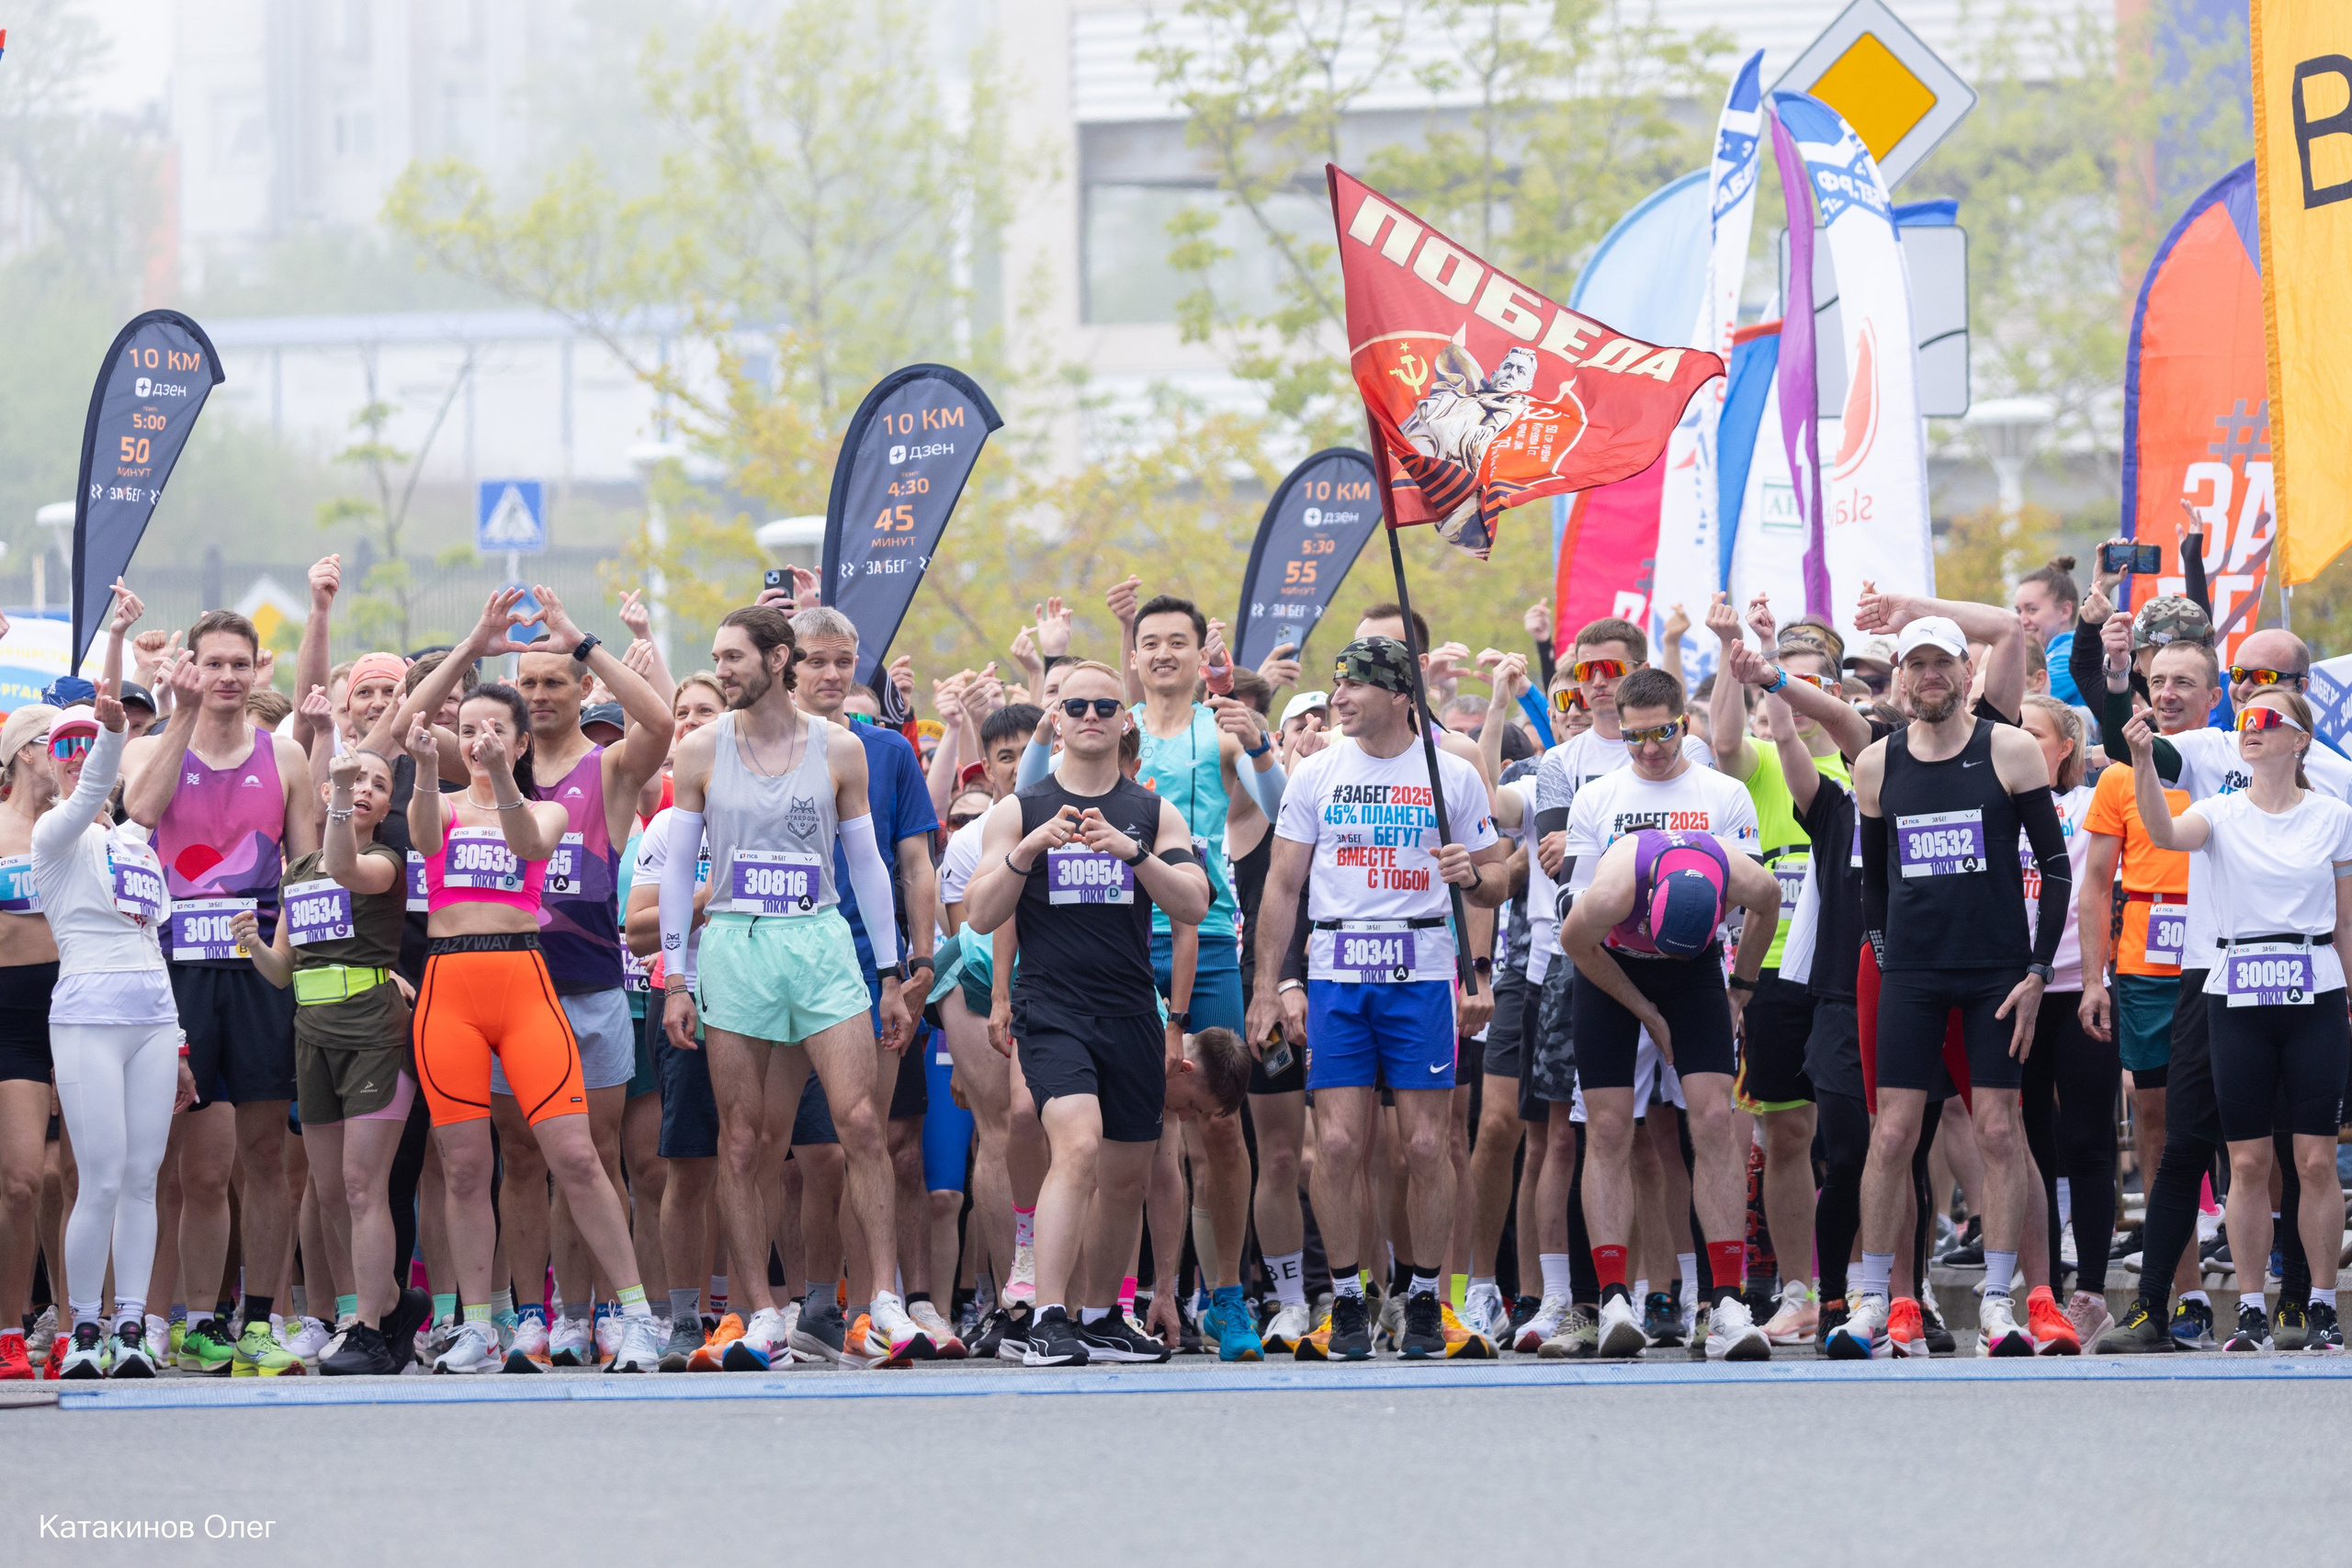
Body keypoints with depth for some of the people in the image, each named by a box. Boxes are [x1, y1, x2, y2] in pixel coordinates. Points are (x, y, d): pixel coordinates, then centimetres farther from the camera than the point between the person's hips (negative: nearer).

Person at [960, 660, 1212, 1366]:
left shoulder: (1155, 814, 9)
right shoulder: (1019, 812, 5)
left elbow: (1193, 906, -3)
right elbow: (981, 915, -1)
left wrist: (1132, 852, -18)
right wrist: (1029, 850, -16)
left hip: (1132, 1014, 4)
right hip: (1051, 1008, -4)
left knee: (1126, 1177, 10)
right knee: (1078, 1145, -24)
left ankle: (1100, 1318, 28)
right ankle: (1048, 1321, -28)